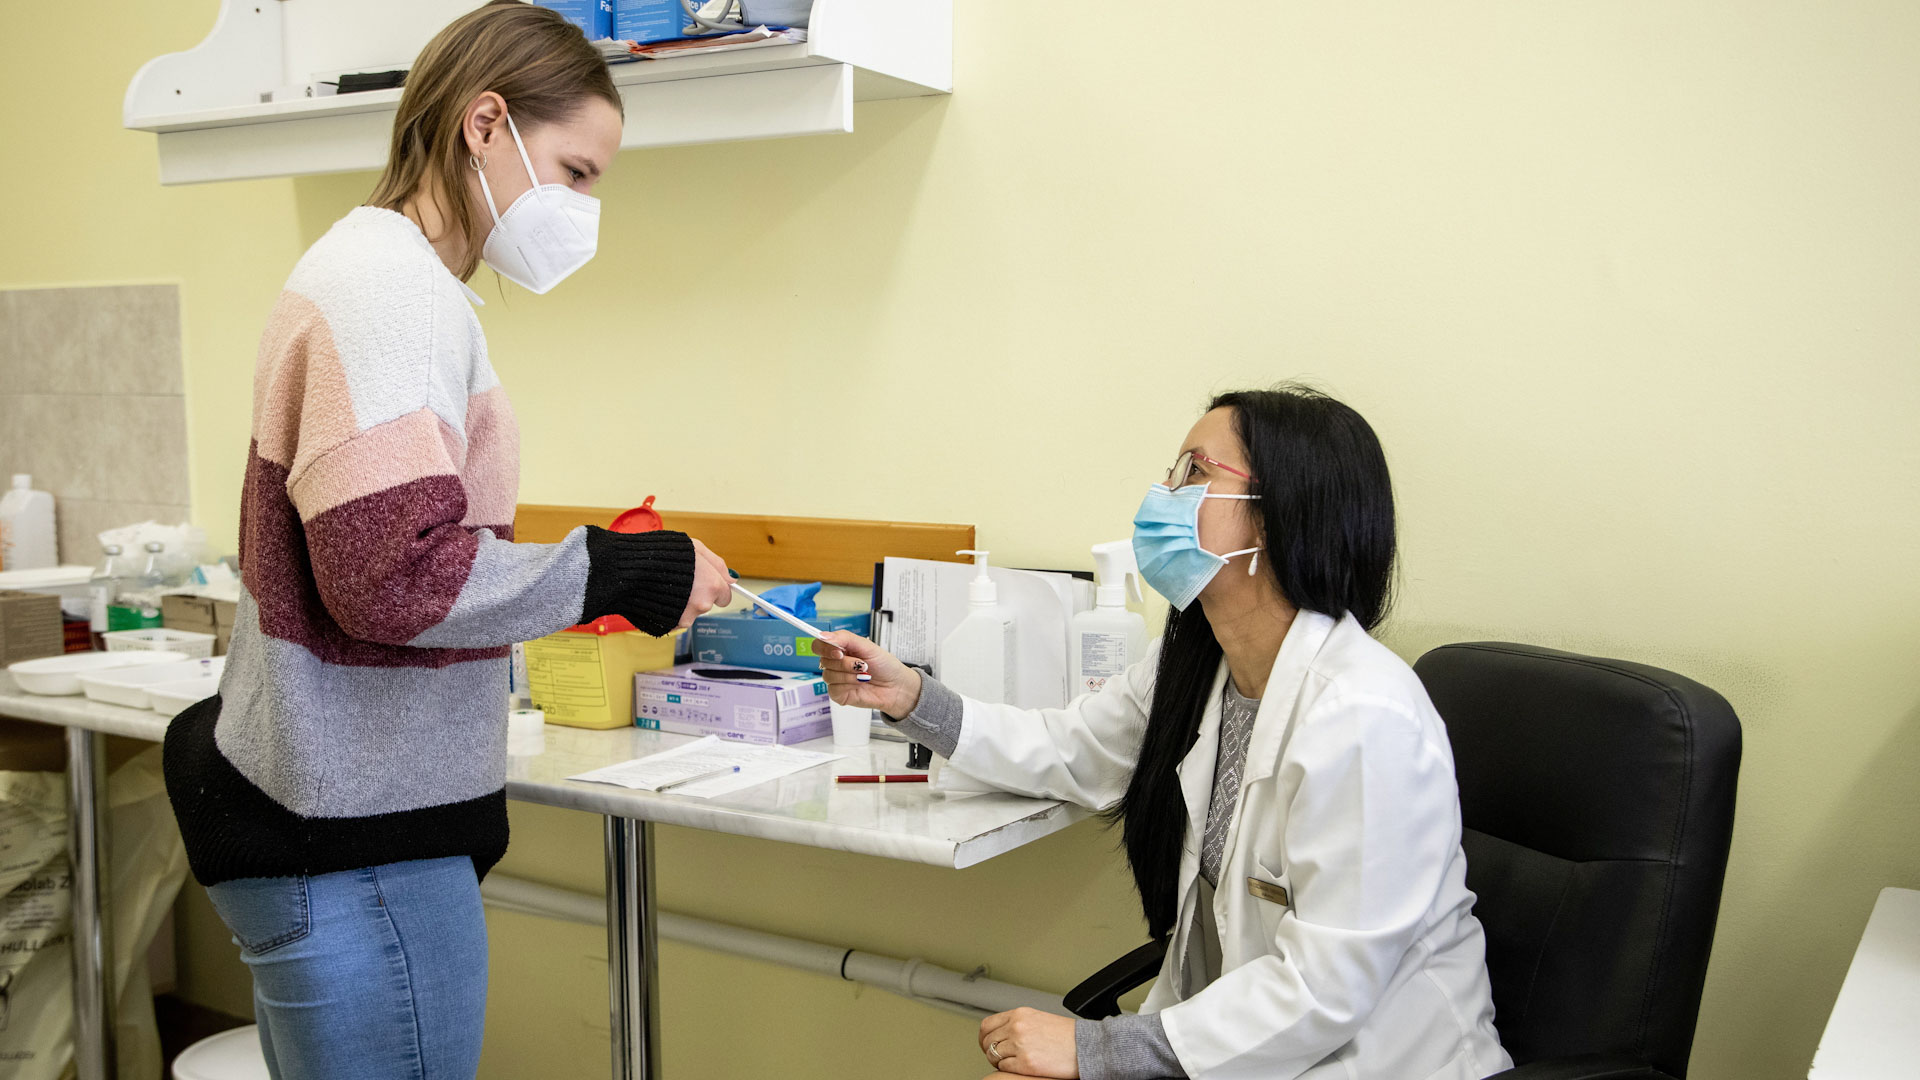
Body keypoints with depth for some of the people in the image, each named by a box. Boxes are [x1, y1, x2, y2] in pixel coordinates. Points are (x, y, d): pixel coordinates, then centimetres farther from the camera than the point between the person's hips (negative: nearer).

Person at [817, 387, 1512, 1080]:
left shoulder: (1363, 718, -27)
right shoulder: (1190, 664, 1)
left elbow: (1325, 990, -26)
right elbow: (1068, 752, 17)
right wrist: (911, 699, 2)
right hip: (1225, 1023, 7)